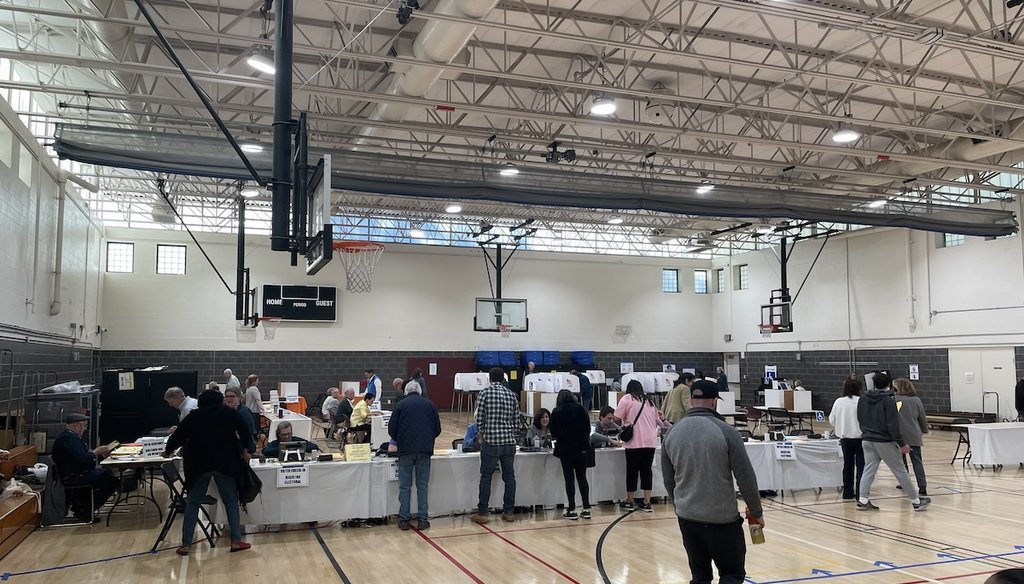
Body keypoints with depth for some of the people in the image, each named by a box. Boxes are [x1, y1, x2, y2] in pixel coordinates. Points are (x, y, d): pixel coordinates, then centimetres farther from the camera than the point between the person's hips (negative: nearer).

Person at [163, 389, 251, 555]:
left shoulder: (193, 417, 9)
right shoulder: (230, 413, 5)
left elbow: (178, 436, 12)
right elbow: (245, 432, -1)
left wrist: (167, 451, 31)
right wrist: (244, 451, 14)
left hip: (198, 464, 1)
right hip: (225, 463, -1)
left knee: (193, 503, 10)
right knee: (231, 500, 8)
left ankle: (186, 544, 7)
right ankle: (236, 541, 3)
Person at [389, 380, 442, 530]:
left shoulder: (401, 405, 4)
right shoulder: (429, 405, 9)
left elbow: (391, 429, 3)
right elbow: (437, 429, 11)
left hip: (406, 450, -1)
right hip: (425, 450, 1)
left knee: (405, 486, 6)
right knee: (422, 485, 6)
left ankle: (404, 519, 6)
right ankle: (422, 519, 5)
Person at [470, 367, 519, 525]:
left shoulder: (485, 393, -3)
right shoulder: (511, 395, 8)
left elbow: (480, 418, -4)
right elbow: (516, 420, 9)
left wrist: (481, 435, 11)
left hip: (491, 441, -4)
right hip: (509, 441, 4)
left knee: (486, 476, 2)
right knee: (509, 476, 8)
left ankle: (482, 513, 4)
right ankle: (509, 512, 12)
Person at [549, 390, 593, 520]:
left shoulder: (557, 412, -3)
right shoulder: (582, 409, 3)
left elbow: (553, 433, 2)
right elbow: (588, 429, 7)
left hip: (566, 449, -2)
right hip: (582, 448, 2)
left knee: (569, 479, 3)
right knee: (582, 477, 9)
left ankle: (572, 510, 2)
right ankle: (586, 509, 8)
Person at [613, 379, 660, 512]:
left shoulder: (627, 398, 1)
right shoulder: (649, 401, 18)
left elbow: (617, 417, -4)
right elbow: (656, 420, 25)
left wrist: (624, 425, 15)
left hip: (635, 441, -5)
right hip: (651, 441, 5)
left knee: (632, 471, 5)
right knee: (647, 470, 9)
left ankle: (630, 502, 16)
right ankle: (646, 503, 10)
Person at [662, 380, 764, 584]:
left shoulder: (672, 434, 2)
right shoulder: (726, 431, -13)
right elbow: (746, 477, -8)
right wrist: (756, 512, 5)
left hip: (687, 517, 4)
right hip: (722, 518, -4)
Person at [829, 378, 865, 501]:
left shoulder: (838, 401, -1)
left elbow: (832, 420, 5)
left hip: (845, 438, 4)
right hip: (860, 437, -4)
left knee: (847, 465, 14)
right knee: (861, 466, 3)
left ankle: (847, 494, 19)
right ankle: (860, 494, 1)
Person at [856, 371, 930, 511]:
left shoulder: (863, 399, 6)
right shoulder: (888, 400, -13)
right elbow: (893, 424, -16)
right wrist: (901, 443, -12)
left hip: (867, 440, 5)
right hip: (885, 442, -5)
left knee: (869, 470, 6)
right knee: (900, 471, 3)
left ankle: (863, 500, -3)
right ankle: (916, 501, 14)